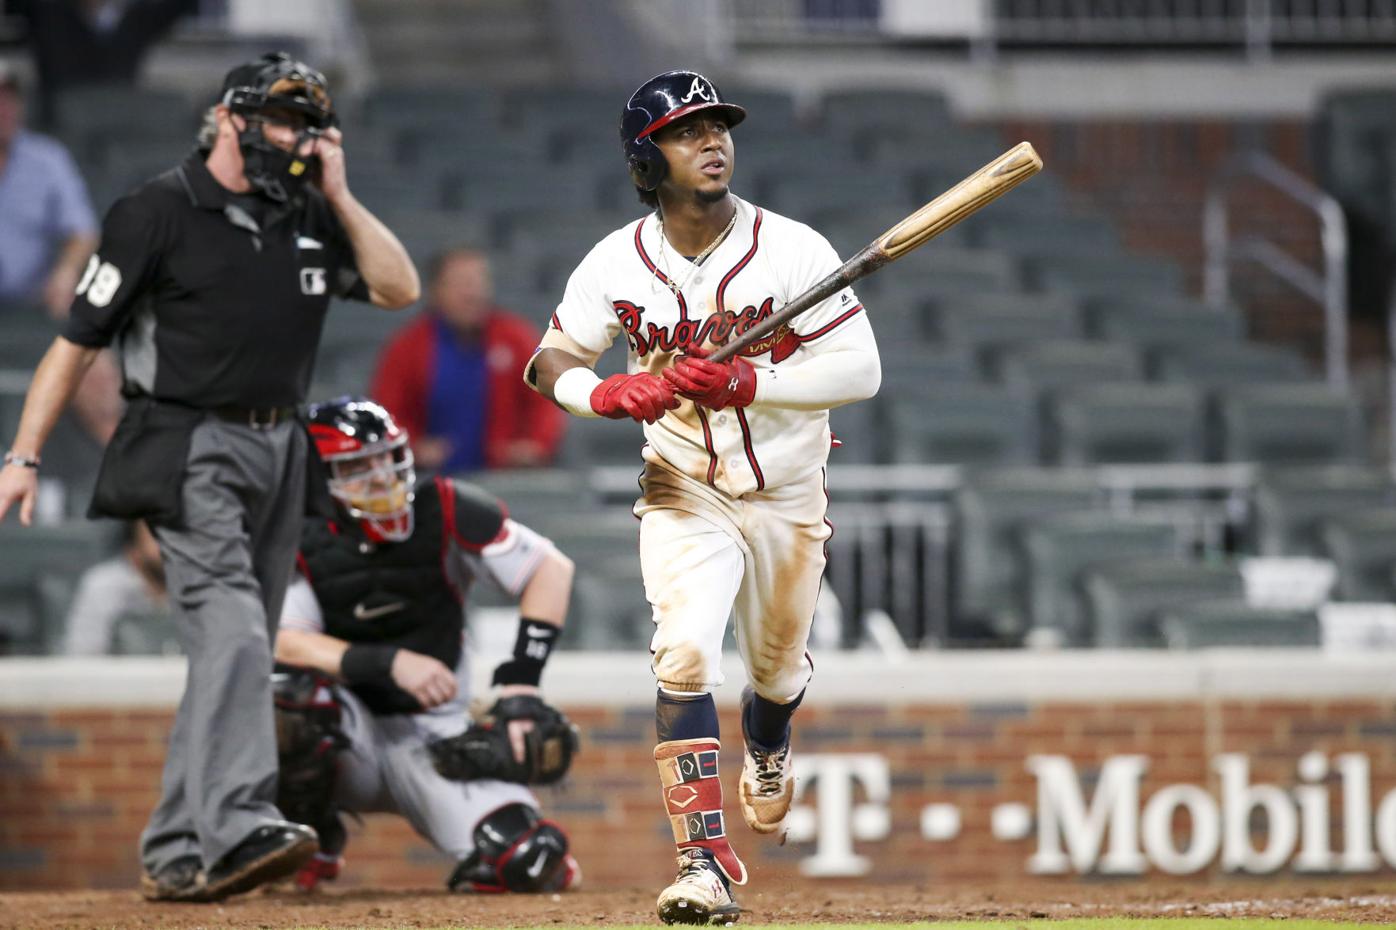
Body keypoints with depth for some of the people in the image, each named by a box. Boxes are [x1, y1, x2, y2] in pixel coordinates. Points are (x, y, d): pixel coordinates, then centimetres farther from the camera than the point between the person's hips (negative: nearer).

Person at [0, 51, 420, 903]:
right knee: (233, 635, -22)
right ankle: (239, 827, -34)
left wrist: (336, 194, -3)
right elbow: (79, 338, -6)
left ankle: (175, 855, 12)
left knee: (240, 656, 6)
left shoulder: (311, 218, 11)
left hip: (279, 453, 7)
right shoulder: (158, 214, -6)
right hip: (190, 454, -7)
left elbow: (400, 288, 4)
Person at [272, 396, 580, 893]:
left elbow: (552, 568, -7)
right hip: (350, 736, 0)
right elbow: (285, 642, -20)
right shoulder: (300, 537, -9)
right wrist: (391, 663, -32)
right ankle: (312, 845, -7)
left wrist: (522, 677, -18)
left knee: (527, 861, -23)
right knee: (296, 692, -37)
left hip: (433, 734, 0)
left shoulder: (445, 511, -7)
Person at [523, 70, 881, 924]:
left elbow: (860, 370, -19)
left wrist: (745, 383, -31)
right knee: (685, 653, -22)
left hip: (788, 493, 1)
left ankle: (769, 748, 56)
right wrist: (605, 394, -23)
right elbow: (551, 362, 0)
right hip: (684, 491, -1)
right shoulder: (617, 264, -10)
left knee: (777, 667, 18)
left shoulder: (792, 250, -16)